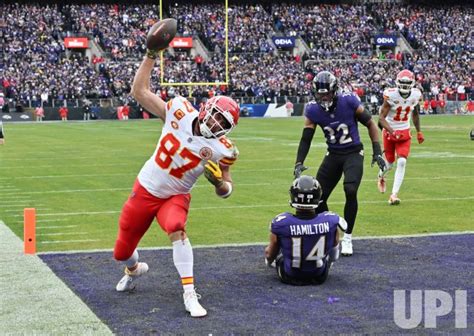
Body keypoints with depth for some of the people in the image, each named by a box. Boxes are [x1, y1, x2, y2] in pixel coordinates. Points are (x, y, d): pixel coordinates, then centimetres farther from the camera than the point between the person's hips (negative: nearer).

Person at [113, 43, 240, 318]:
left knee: (176, 229, -37)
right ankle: (134, 270, 52)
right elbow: (139, 91, -11)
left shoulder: (221, 150, -18)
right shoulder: (180, 111, -15)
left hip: (175, 197, -2)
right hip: (145, 190, 2)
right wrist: (151, 55, -19)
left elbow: (226, 191, -8)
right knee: (122, 252, 13)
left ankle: (190, 295, -29)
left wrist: (219, 181, -32)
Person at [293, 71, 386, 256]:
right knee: (317, 197, -2)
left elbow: (370, 124, -6)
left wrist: (377, 152, -9)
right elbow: (306, 139, -3)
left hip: (353, 153, -4)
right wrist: (299, 163, -16)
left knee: (350, 191, -24)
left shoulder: (349, 101, -17)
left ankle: (347, 238, -6)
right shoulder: (313, 110, -9)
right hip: (333, 155, 4)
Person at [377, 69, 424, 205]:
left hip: (405, 132, 2)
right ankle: (381, 177, 47)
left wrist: (419, 131, 15)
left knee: (402, 162, -13)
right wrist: (392, 132, -37)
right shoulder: (391, 95, -22)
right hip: (389, 131, -2)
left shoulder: (416, 95, -9)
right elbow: (381, 118, -23)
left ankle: (394, 195, -9)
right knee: (390, 162, 10)